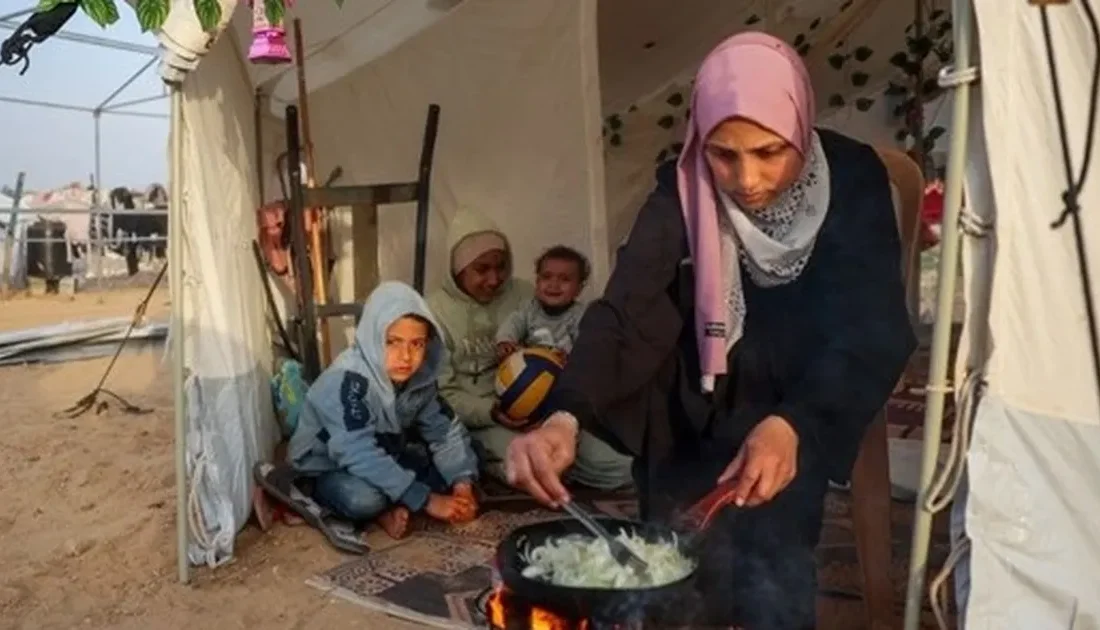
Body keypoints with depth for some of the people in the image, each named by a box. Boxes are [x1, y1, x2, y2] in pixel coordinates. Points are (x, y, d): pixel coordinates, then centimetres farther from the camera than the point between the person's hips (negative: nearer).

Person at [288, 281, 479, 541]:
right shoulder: (348, 379, -32)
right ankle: (384, 510, -7)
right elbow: (360, 455, -38)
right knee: (363, 498, -37)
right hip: (326, 469, -6)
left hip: (386, 458, 6)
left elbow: (445, 429, -8)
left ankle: (395, 506, -11)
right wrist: (426, 500, -38)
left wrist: (462, 483, -25)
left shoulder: (420, 375, -12)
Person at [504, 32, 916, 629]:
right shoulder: (682, 193, -16)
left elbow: (874, 329, -22)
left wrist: (792, 423, -42)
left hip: (798, 415, 0)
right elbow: (624, 311, -28)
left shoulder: (853, 181, -16)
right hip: (697, 422, 1)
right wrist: (564, 416, -47)